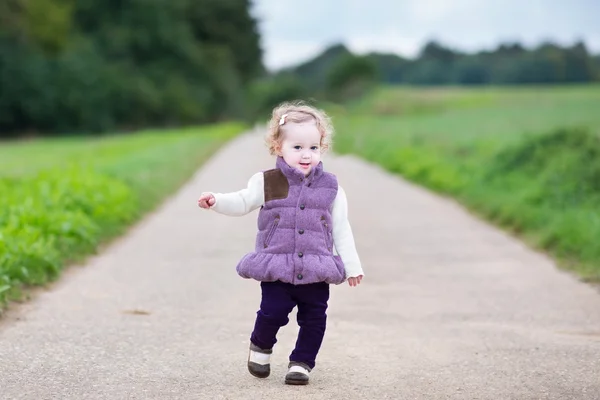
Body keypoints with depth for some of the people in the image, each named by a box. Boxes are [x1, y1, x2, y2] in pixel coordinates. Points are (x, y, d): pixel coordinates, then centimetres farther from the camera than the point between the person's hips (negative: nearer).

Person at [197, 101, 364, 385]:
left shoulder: (330, 187, 2)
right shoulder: (266, 183, -1)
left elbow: (341, 229, 6)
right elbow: (242, 203, 4)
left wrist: (352, 265, 6)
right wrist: (216, 201, -16)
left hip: (316, 269, 2)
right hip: (277, 268, -2)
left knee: (314, 318, 3)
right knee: (272, 312, -7)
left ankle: (302, 362, 22)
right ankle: (260, 346, 24)